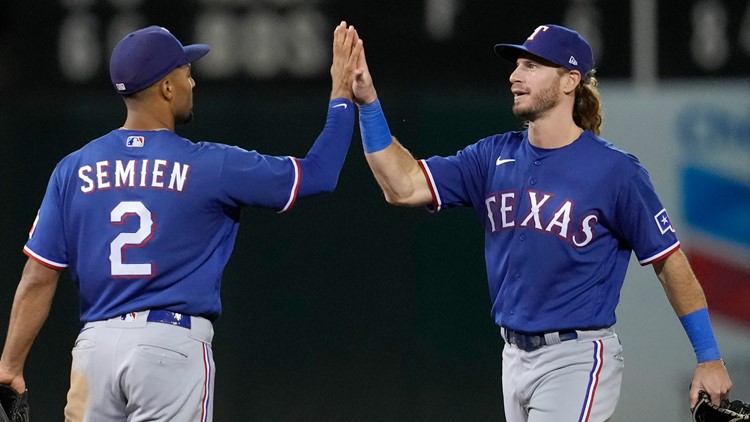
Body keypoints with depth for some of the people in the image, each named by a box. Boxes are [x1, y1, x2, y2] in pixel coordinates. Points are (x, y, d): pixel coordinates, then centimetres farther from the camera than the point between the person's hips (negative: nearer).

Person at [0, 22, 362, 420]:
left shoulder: (74, 170, 5)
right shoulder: (208, 166, -4)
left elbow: (38, 278, 3)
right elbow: (317, 173, 3)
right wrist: (342, 93, 16)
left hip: (95, 343, 4)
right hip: (172, 345, -4)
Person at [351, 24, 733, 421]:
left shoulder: (615, 170, -10)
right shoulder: (495, 157, 5)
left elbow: (670, 263, -6)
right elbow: (404, 186, -2)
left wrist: (710, 359, -6)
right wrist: (367, 101, -12)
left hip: (577, 360, -7)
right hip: (515, 356, 7)